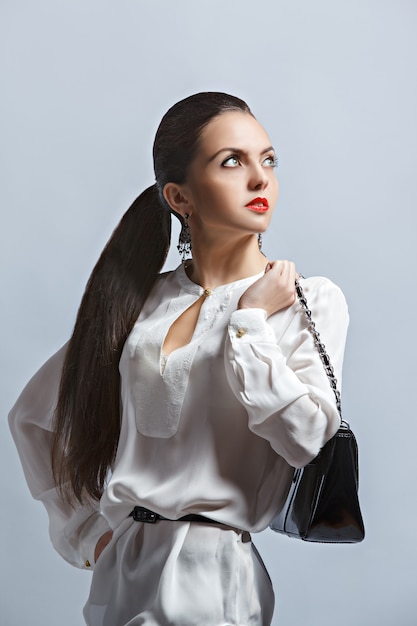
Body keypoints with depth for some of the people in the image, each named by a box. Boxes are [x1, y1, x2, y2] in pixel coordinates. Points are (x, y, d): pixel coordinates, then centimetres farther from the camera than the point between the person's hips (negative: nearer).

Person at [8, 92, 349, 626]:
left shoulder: (311, 300, -3)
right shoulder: (137, 299, 3)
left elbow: (309, 438, -16)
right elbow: (32, 415, 12)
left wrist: (251, 320, -11)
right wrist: (83, 529, 9)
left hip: (213, 575, -3)